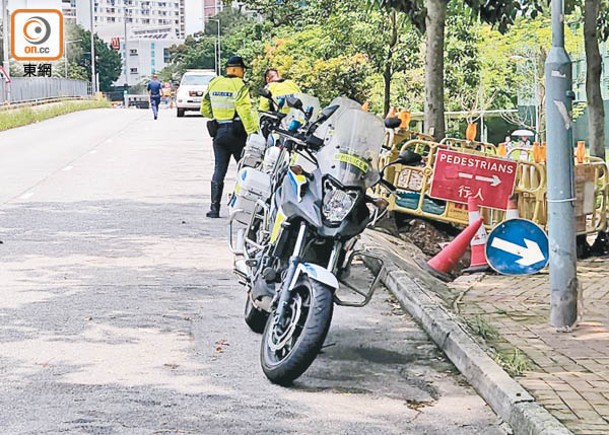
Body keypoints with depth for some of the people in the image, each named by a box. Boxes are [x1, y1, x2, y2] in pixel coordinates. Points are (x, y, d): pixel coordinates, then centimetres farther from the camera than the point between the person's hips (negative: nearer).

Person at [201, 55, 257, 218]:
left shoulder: (213, 84, 7)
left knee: (219, 169, 7)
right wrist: (253, 131, -21)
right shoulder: (239, 86, -11)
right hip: (236, 132, -5)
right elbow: (245, 111, -20)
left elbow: (204, 109, 14)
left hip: (218, 132, 5)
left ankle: (214, 207, 0)